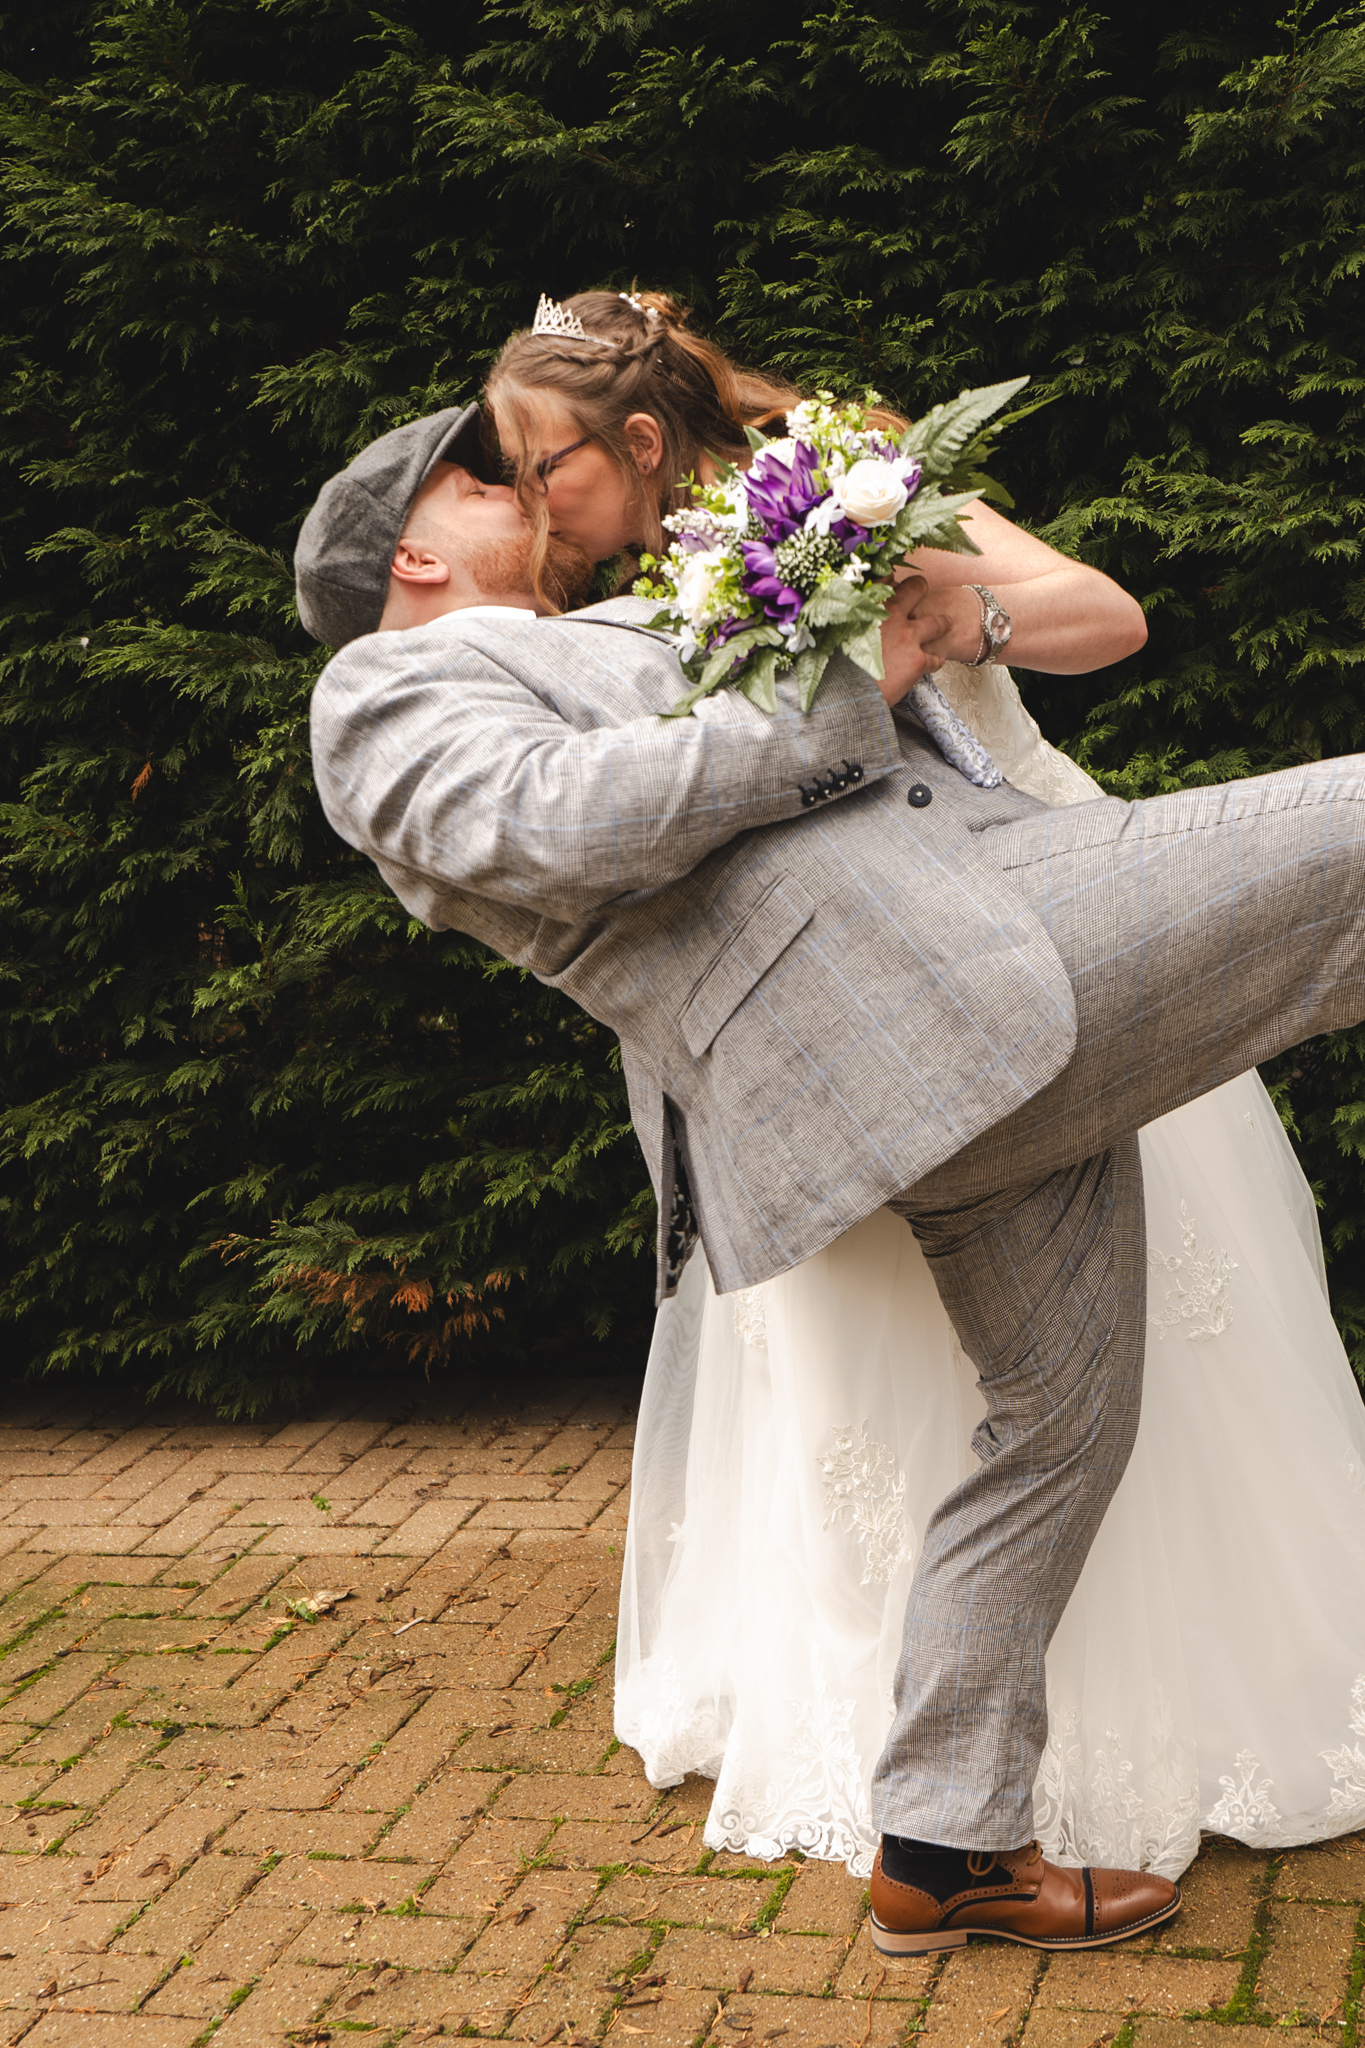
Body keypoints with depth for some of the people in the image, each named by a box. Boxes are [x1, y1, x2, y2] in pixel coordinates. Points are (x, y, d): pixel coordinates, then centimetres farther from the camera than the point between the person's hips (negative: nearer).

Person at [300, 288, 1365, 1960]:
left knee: (1059, 1422, 12)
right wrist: (841, 698, -7)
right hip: (911, 997, -9)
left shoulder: (608, 642, 35)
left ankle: (944, 1850, 19)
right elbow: (566, 820, -14)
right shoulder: (386, 692, 7)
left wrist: (943, 609, 13)